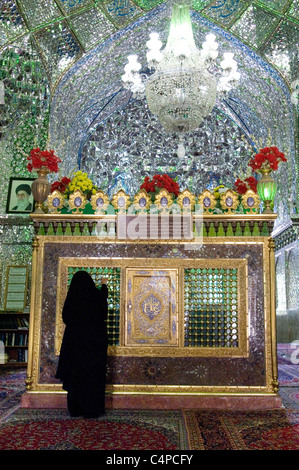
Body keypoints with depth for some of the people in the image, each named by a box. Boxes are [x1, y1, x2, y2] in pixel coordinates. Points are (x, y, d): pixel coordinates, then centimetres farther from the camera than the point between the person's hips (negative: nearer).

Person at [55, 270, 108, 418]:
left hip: (74, 341, 2)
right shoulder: (96, 295, -8)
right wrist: (104, 285, 33)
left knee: (75, 374, 8)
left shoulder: (72, 297, -5)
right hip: (94, 341, -2)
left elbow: (65, 318, 7)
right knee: (93, 374, 4)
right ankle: (91, 409, 5)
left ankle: (75, 409, 15)